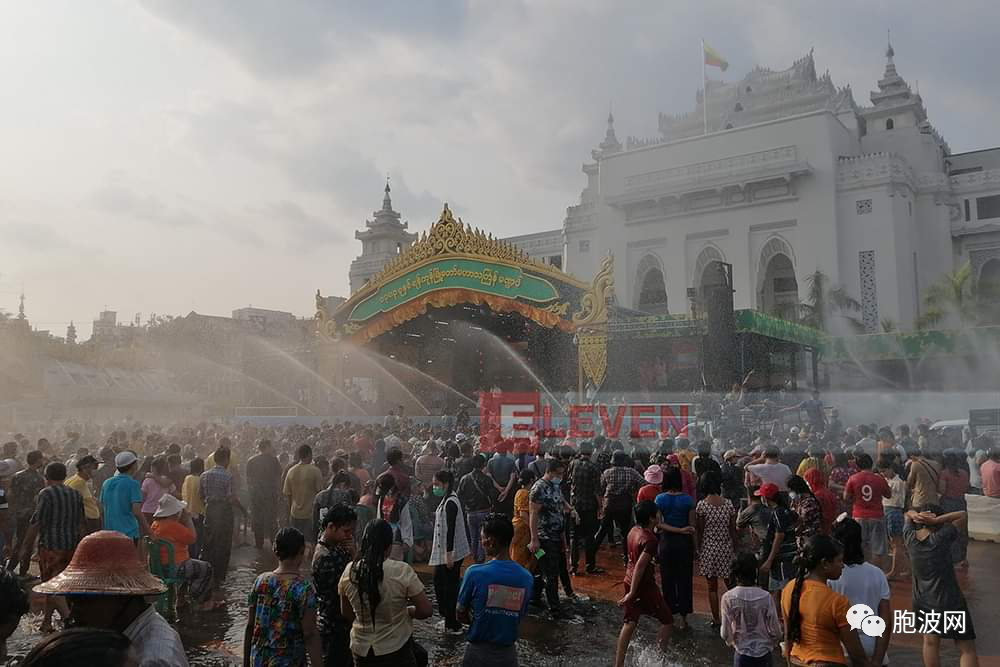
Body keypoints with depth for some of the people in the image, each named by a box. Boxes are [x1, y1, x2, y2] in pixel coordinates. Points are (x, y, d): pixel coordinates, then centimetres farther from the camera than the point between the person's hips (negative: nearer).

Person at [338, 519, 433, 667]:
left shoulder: (350, 571, -9)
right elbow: (426, 610, -14)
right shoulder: (402, 571, -20)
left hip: (361, 651, 4)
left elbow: (346, 614, 4)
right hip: (396, 651, -4)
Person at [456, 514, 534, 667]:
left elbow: (460, 614, -2)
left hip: (478, 652, -2)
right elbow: (520, 616, 6)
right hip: (508, 654, 3)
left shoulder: (474, 573, -15)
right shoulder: (526, 577, -6)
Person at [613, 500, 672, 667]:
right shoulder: (650, 539, -24)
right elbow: (640, 566, -28)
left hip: (630, 581, 8)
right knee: (667, 620, 11)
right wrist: (632, 593, -26)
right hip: (645, 585, -8)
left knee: (630, 622, 13)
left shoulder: (634, 530, 3)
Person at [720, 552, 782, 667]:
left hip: (742, 653, -1)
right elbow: (776, 632, -6)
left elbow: (725, 633, -10)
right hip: (764, 653, 1)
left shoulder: (728, 598, -15)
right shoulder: (766, 597, -13)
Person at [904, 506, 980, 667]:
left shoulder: (910, 537, -7)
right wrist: (935, 520, -17)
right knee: (967, 649, 5)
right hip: (950, 602, -4)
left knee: (931, 641, 17)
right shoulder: (941, 538, -18)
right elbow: (963, 515, -10)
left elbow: (908, 513, 12)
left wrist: (915, 515, -10)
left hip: (923, 602, 4)